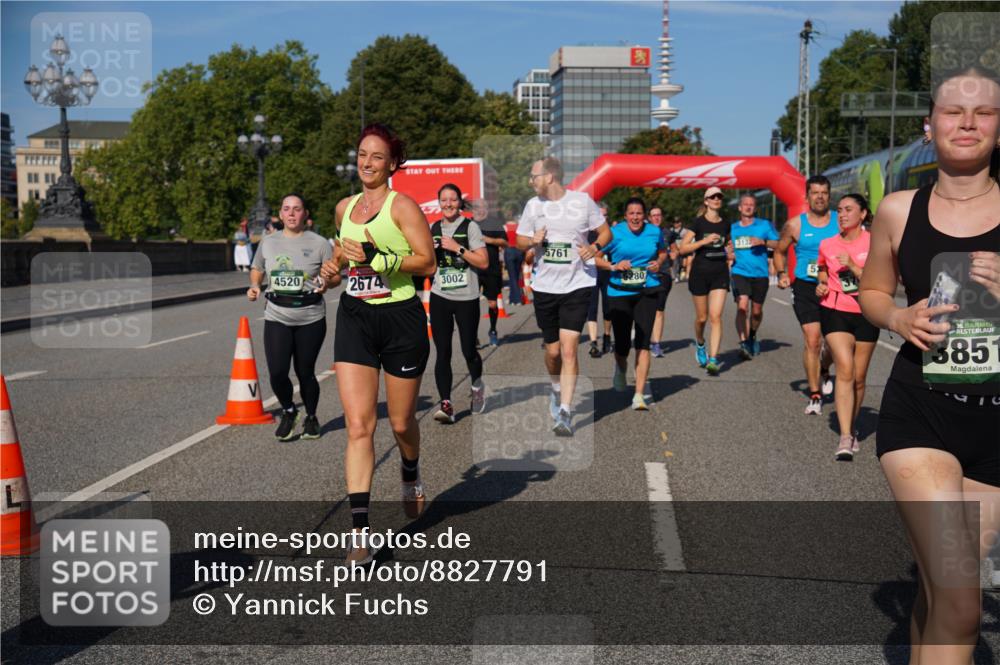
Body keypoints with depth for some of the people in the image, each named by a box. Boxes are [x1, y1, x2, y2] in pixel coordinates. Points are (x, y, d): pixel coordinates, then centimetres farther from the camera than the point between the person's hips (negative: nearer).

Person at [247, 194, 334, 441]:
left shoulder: (319, 243, 0)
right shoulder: (268, 242, 9)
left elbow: (336, 276, 2)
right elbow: (256, 269, 24)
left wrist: (326, 282, -20)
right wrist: (255, 286, 3)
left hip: (310, 318, -2)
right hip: (277, 318, 2)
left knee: (305, 372, 5)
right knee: (277, 372, -9)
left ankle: (311, 418, 30)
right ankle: (288, 411, 21)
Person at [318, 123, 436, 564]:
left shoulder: (402, 205, -6)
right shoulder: (344, 208, 12)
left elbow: (428, 263, -13)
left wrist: (378, 259, -23)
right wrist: (335, 264, 9)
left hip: (401, 318, -4)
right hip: (354, 318, 4)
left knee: (401, 421, 10)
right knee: (358, 425, -8)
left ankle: (410, 476, 45)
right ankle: (360, 528, -8)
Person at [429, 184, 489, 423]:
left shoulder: (470, 227, -2)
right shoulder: (433, 229, 10)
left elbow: (483, 262, -8)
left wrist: (458, 248, -15)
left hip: (467, 298, -3)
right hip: (440, 298, 3)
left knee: (469, 350, 2)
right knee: (442, 352, -5)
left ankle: (477, 387, 32)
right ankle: (446, 404, -5)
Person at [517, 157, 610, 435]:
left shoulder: (582, 201, -5)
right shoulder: (533, 205, 4)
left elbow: (605, 232, 5)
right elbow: (520, 239, 13)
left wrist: (594, 247, -16)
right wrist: (533, 240, -10)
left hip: (577, 285, -3)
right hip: (544, 286, 3)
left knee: (568, 351, -12)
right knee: (552, 351, 12)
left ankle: (565, 414, -8)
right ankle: (557, 390, 43)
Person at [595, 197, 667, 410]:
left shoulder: (654, 232, 4)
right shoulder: (615, 233, -4)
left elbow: (663, 252, 23)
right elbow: (596, 257, 1)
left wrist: (659, 263, 1)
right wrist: (613, 266, -16)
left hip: (647, 292, 1)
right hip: (620, 293, -1)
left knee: (643, 343, -8)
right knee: (622, 343, 4)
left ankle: (639, 395, -5)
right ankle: (621, 369, 43)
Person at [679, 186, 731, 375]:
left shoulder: (725, 224, 9)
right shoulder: (698, 222, -3)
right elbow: (683, 248, -8)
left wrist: (728, 255, 8)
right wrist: (705, 241, -18)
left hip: (720, 273, 2)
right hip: (700, 273, -2)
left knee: (716, 316, -10)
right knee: (702, 317, 7)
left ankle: (713, 360, -14)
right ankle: (700, 344, 38)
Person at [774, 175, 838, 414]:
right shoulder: (795, 225, 2)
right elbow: (780, 251, 16)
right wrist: (782, 273, 1)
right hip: (805, 288, -1)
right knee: (812, 341, -7)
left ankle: (823, 371, 41)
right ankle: (815, 396, 3)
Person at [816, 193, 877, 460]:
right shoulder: (827, 245, 4)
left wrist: (853, 267, -21)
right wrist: (821, 286, 3)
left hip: (866, 314, 0)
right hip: (835, 311, 0)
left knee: (859, 377, 8)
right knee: (845, 370, -17)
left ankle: (851, 428, 30)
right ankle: (845, 437, -20)